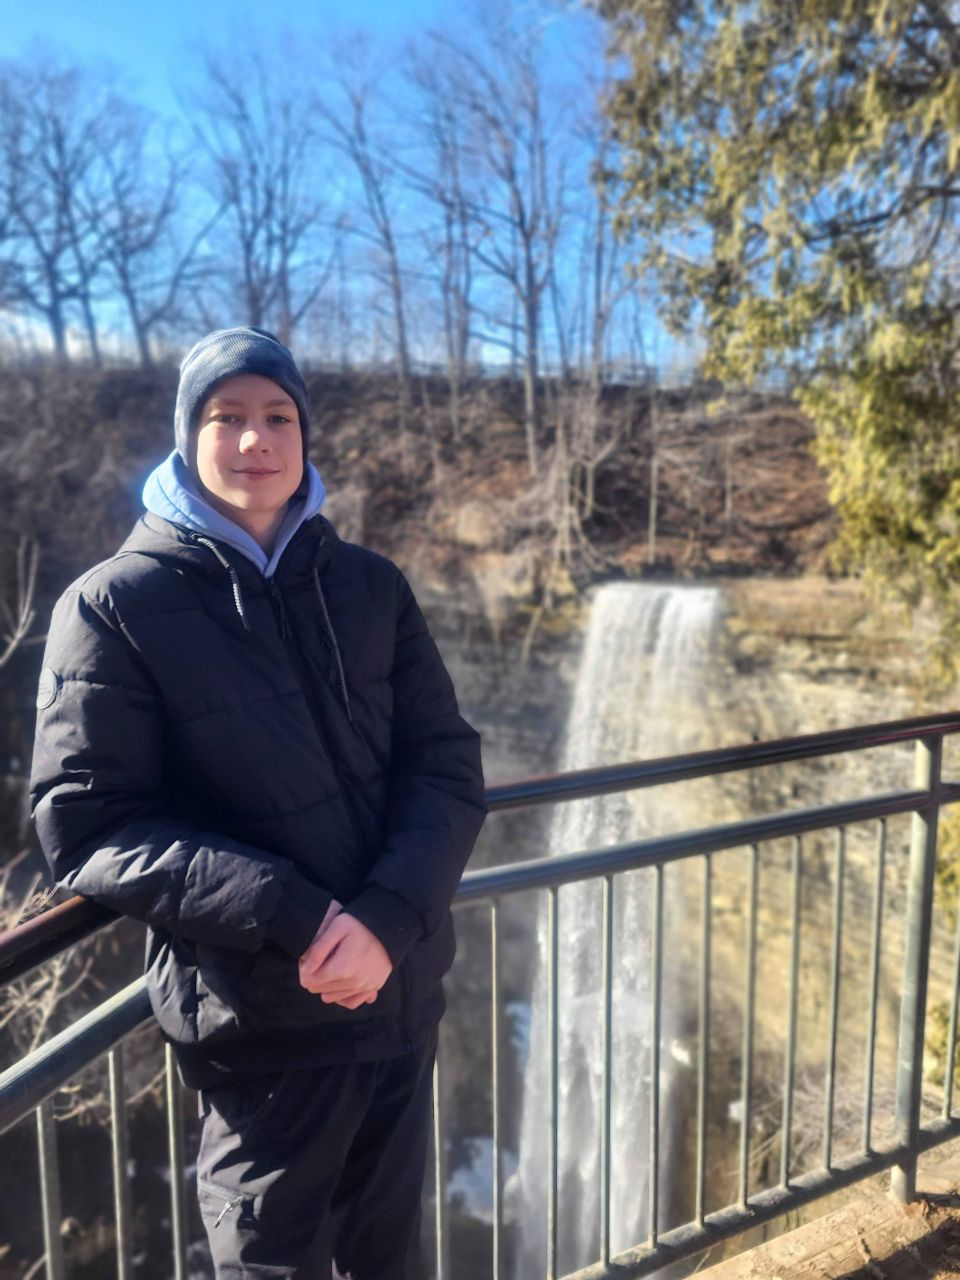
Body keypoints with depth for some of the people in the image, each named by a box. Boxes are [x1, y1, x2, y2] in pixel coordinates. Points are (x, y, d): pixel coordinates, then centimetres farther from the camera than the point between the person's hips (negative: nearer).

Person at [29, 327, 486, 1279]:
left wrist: (387, 918, -19)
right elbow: (85, 827, -13)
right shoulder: (116, 604, -8)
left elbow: (448, 765, -2)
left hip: (401, 993, 4)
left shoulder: (369, 586, 2)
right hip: (260, 1022, -3)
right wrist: (292, 918, -22)